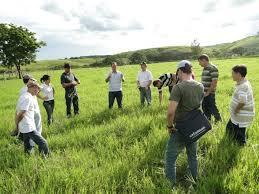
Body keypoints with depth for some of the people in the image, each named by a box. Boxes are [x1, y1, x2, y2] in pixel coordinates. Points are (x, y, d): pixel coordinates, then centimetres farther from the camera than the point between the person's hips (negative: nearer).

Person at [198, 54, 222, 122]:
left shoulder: (213, 68, -16)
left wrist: (208, 92, -18)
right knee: (205, 109, 16)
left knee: (212, 108, 1)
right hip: (204, 93, 9)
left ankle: (218, 120, 20)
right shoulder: (205, 69, 12)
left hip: (210, 94, -9)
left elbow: (214, 82, -20)